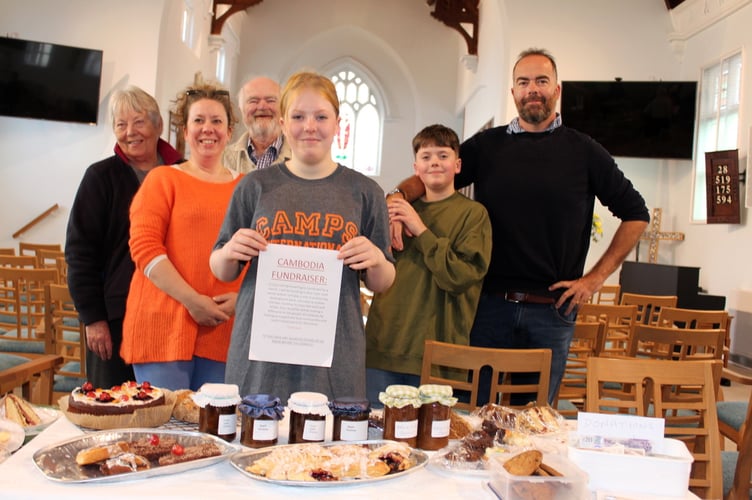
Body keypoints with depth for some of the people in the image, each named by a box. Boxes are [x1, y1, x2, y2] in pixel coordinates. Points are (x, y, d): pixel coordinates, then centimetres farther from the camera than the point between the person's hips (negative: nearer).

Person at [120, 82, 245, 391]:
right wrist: (192, 300, -13)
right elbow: (143, 245, -5)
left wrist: (244, 297, -6)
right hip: (164, 326, -2)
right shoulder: (163, 179, 5)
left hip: (224, 332, 3)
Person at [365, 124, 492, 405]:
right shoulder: (402, 207, 12)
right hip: (383, 348, 4)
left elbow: (461, 276, -14)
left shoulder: (473, 213, -1)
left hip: (435, 355, -4)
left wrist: (421, 231, -14)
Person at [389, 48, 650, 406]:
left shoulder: (584, 152, 5)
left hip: (553, 310, 0)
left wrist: (596, 278, 1)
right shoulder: (487, 145, 7)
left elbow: (636, 214, 9)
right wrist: (399, 197, -18)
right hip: (490, 304, 0)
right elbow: (428, 178, 6)